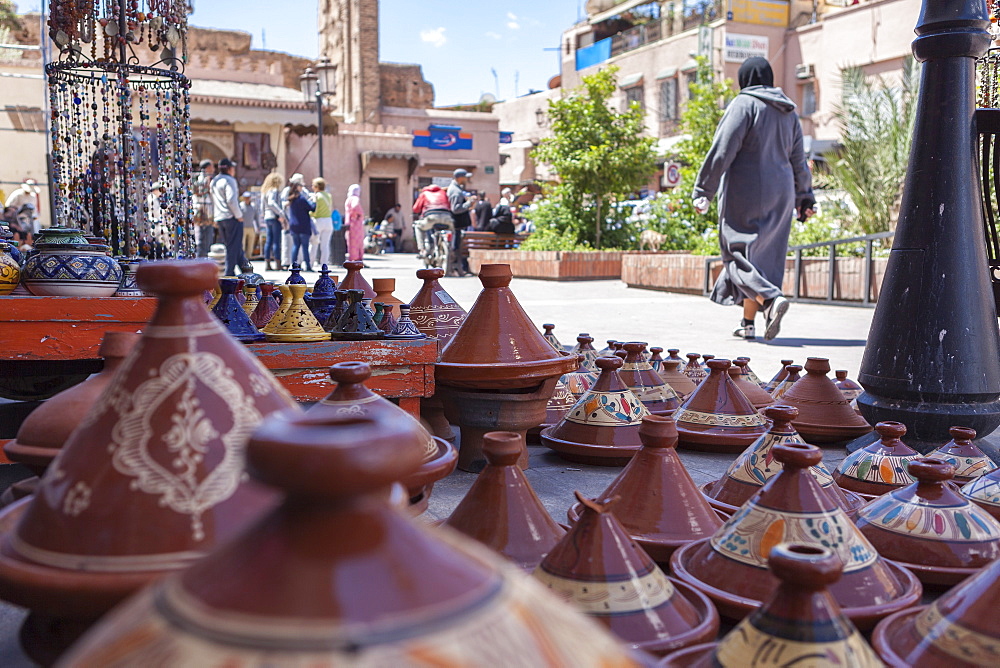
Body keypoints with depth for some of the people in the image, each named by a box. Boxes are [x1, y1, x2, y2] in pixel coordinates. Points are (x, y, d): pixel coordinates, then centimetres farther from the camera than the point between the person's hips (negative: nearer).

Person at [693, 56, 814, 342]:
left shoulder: (744, 104, -8)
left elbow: (722, 150, -15)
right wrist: (804, 197, 24)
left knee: (738, 252, -4)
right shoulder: (788, 112, 13)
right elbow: (798, 159, 17)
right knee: (765, 254, 9)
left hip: (746, 195, -7)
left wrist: (703, 190, -13)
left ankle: (771, 298, -29)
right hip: (779, 196, 7)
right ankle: (748, 323, 12)